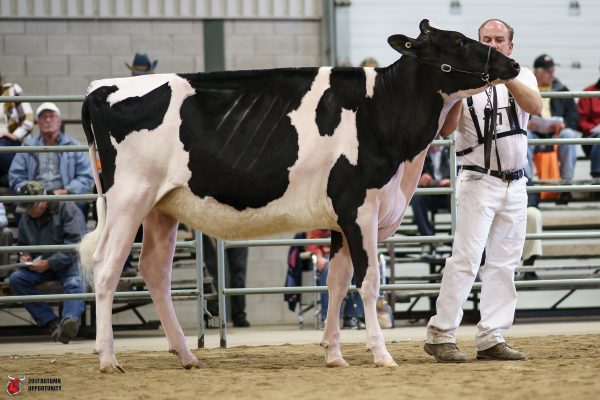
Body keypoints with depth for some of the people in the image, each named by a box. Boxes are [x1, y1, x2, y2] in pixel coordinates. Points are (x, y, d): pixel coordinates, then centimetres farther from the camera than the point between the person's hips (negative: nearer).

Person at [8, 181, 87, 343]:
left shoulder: (67, 209, -10)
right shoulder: (26, 219, 10)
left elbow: (75, 244, -16)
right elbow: (22, 244, 26)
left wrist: (49, 263, -22)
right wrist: (24, 256, 0)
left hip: (69, 263, -5)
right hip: (39, 266, 5)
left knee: (74, 284, -36)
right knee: (15, 279, -20)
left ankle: (70, 321, -62)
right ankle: (51, 322, -27)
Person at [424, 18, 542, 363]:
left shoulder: (522, 76, 6)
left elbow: (535, 106, -16)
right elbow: (445, 129, -12)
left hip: (515, 184, 4)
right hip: (478, 181, -4)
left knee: (504, 264, 5)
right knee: (466, 260, -12)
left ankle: (491, 339, 9)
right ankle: (440, 336, -10)